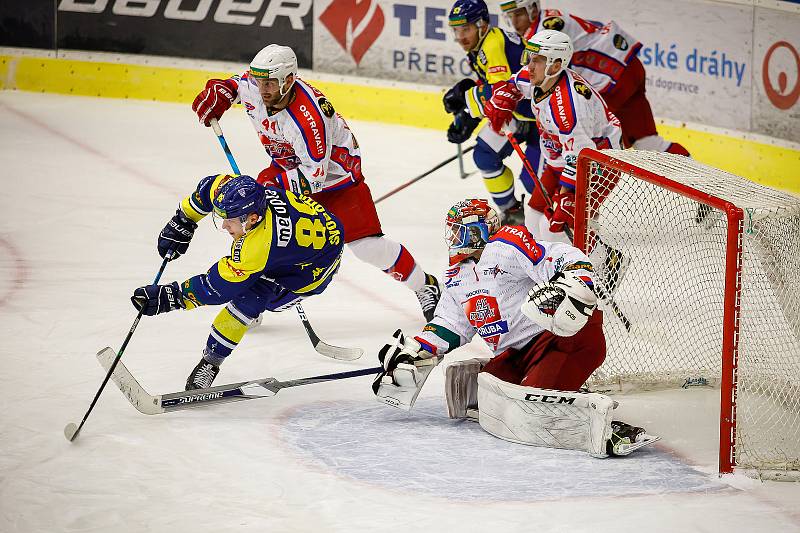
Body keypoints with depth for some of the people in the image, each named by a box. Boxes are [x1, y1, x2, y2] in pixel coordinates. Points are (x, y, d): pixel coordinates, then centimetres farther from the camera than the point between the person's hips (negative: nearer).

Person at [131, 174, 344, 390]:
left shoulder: (261, 244, -41)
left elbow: (217, 287, -33)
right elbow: (209, 187, 0)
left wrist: (171, 296, -29)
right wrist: (181, 223, 0)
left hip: (318, 264, -8)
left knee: (249, 298, -18)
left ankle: (211, 363, -5)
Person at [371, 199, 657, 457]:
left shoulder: (506, 246, -8)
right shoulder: (458, 277, 21)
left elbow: (566, 258, -19)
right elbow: (449, 325, 27)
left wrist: (572, 290, -38)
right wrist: (413, 351, 14)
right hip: (514, 355, 10)